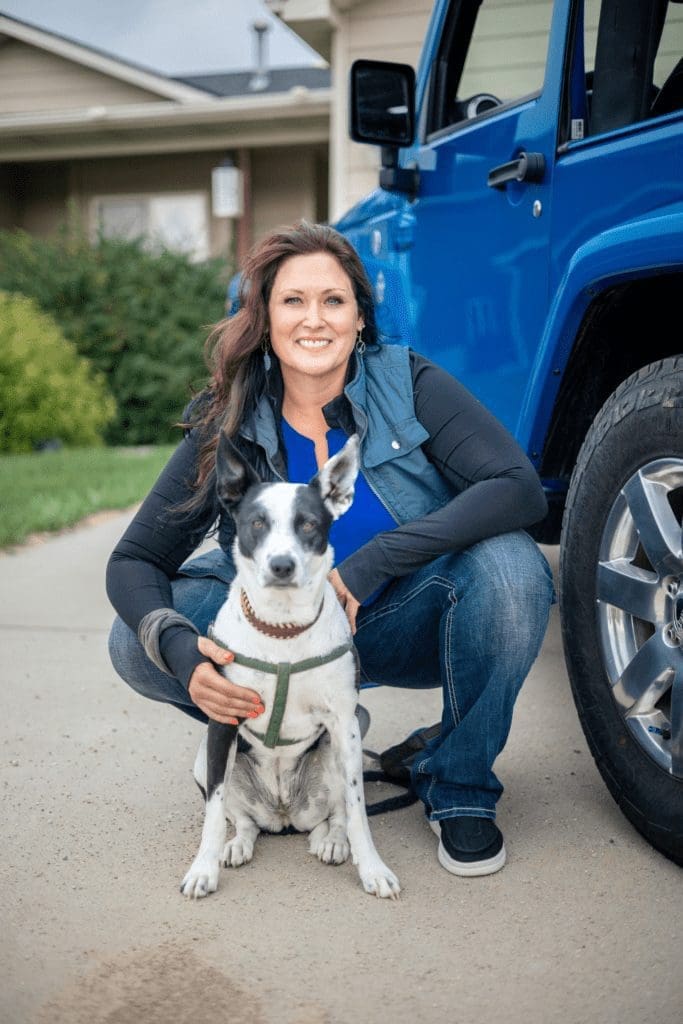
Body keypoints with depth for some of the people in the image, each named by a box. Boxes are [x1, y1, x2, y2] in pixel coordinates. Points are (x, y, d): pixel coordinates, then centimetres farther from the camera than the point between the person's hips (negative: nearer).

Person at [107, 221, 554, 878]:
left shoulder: (407, 383, -14)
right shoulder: (229, 426, -10)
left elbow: (520, 488, -26)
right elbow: (133, 561, -10)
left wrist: (369, 565, -34)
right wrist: (179, 650, -33)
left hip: (407, 625, -1)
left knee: (508, 564, -31)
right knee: (136, 643, -20)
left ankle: (459, 788, -9)